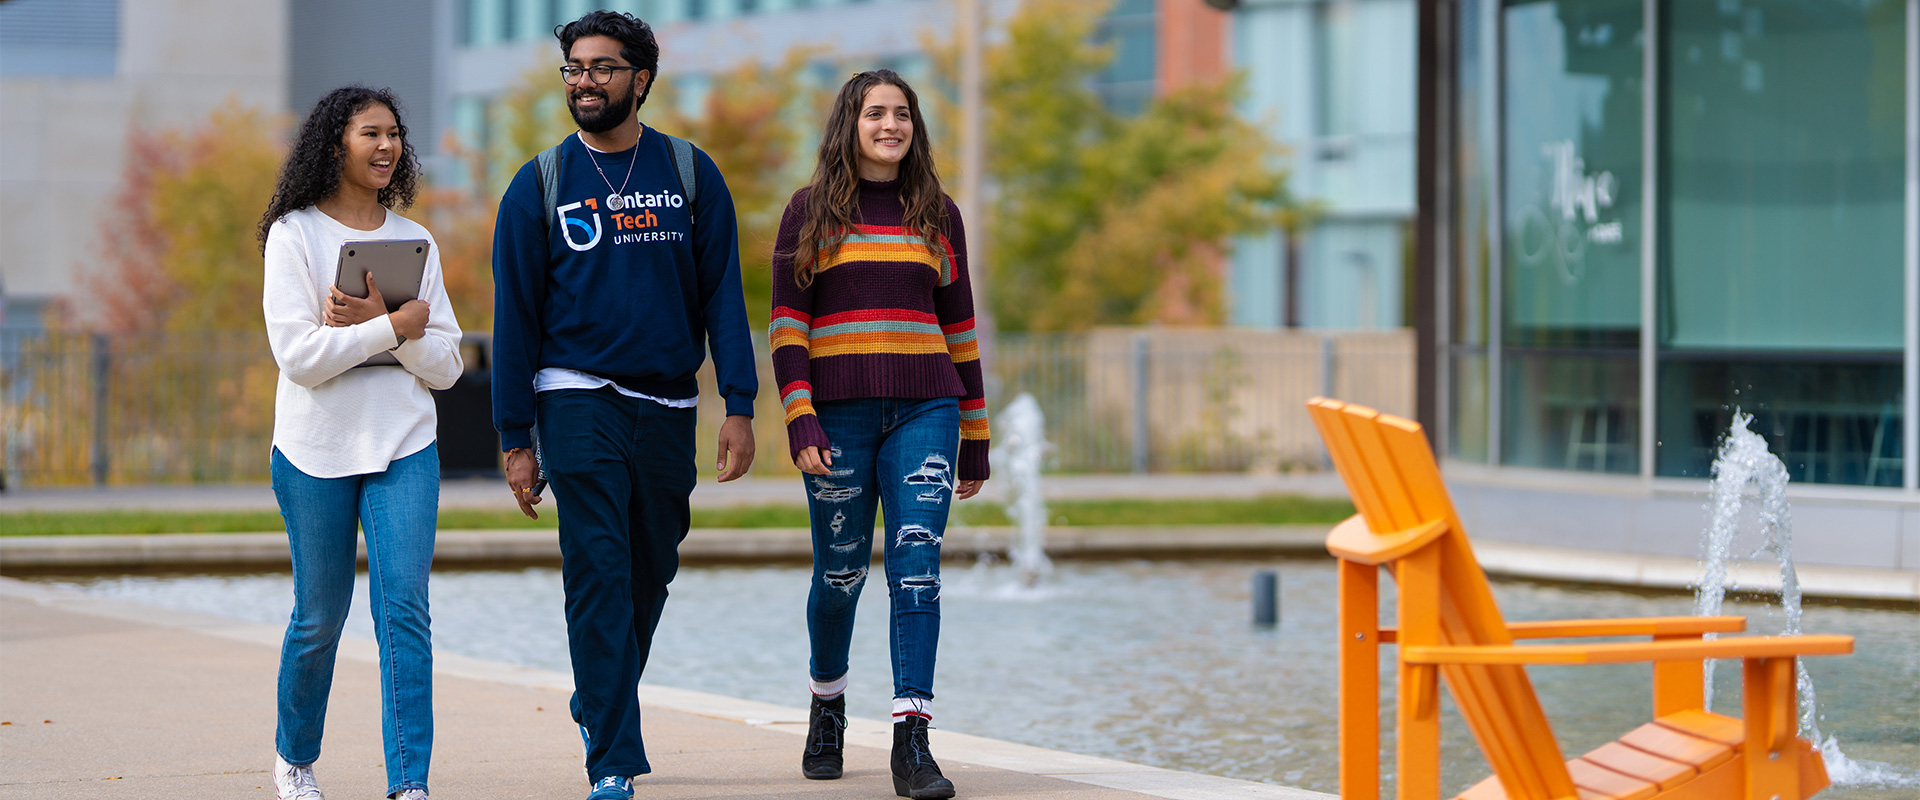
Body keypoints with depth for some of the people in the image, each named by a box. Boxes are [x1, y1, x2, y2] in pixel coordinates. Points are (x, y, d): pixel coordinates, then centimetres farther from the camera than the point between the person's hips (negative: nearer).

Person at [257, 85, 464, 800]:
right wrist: (394, 326, -15)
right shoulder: (293, 235, -2)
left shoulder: (415, 242, 10)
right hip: (316, 451, -2)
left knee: (404, 610, -10)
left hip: (404, 449, 2)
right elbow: (299, 355, -13)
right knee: (318, 618, 7)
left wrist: (374, 321, -10)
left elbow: (445, 366, 6)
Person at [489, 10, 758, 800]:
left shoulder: (690, 173, 4)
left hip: (669, 408, 3)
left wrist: (739, 407, -6)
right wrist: (515, 439, -2)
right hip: (578, 400, -2)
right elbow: (515, 314, 2)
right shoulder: (540, 185, 0)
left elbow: (722, 292, 4)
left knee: (650, 574, 12)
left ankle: (600, 705, 37)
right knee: (598, 574, -11)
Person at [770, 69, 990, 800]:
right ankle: (827, 704, 35)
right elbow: (787, 326, 0)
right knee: (839, 573, 8)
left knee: (917, 566, -12)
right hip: (838, 415, -1)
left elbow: (960, 329, 14)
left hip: (923, 411, 1)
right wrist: (800, 423, -12)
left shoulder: (937, 215, 11)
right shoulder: (810, 212, 5)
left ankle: (912, 741, -17)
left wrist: (975, 440, 13)